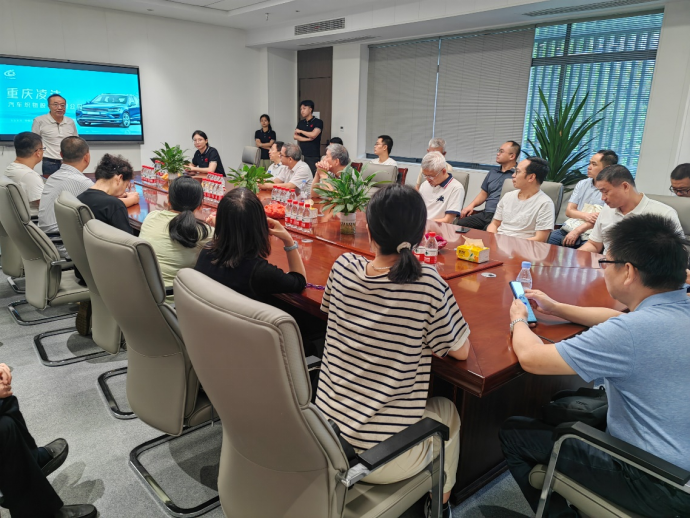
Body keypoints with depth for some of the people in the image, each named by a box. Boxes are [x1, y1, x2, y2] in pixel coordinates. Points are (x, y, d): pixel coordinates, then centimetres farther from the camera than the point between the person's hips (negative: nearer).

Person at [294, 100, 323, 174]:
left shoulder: (318, 122, 0)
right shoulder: (300, 123, 16)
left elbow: (313, 135, -14)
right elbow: (295, 136, 5)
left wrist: (300, 131, 1)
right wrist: (308, 139, -7)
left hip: (313, 156, -5)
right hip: (301, 155, 5)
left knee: (313, 176, -9)